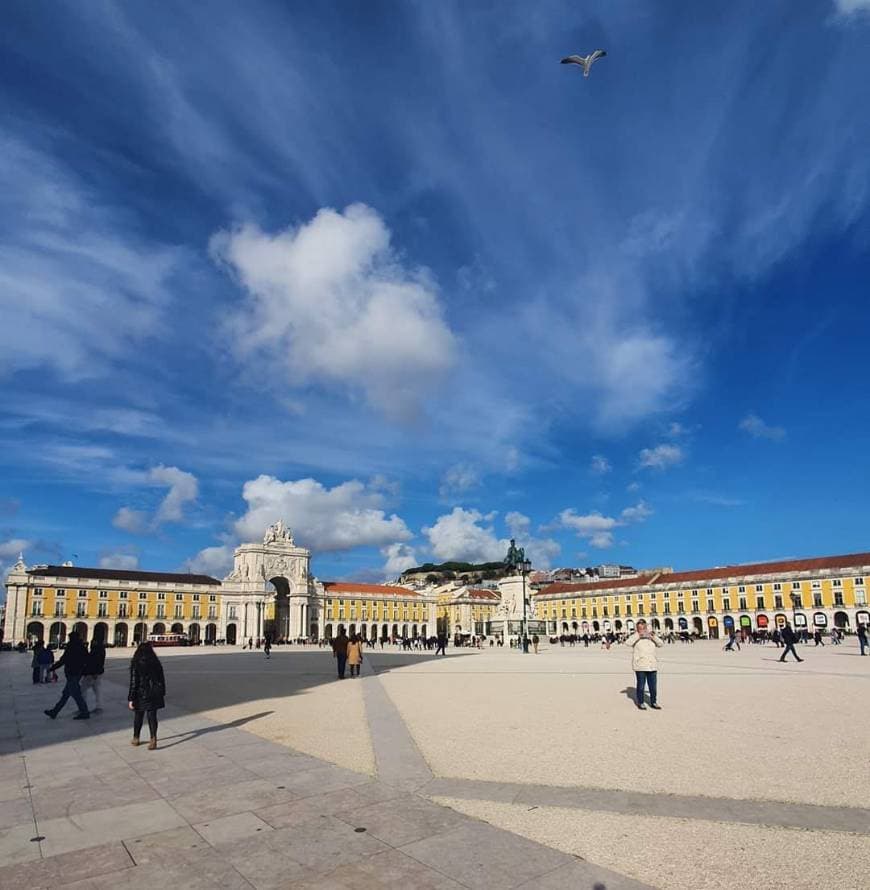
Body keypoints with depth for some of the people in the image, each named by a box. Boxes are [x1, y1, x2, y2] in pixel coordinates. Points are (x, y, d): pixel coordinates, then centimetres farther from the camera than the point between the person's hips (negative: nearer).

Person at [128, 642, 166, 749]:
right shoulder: (156, 663, 1)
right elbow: (161, 680, 7)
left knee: (138, 716, 15)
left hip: (141, 695, -2)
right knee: (152, 716, 6)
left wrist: (131, 699, -8)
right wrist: (162, 694, 16)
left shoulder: (136, 664, -10)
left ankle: (136, 739, 29)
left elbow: (133, 683, -12)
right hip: (154, 694, 2)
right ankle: (153, 739, -4)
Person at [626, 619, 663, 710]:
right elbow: (628, 642, -18)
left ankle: (653, 702, 21)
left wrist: (653, 636, -12)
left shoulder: (650, 637, 14)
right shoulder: (635, 637, 1)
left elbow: (661, 644, 4)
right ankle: (640, 703, 11)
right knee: (640, 685, 0)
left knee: (653, 685, 7)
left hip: (652, 665, 4)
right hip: (640, 666, -4)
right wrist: (638, 635, -23)